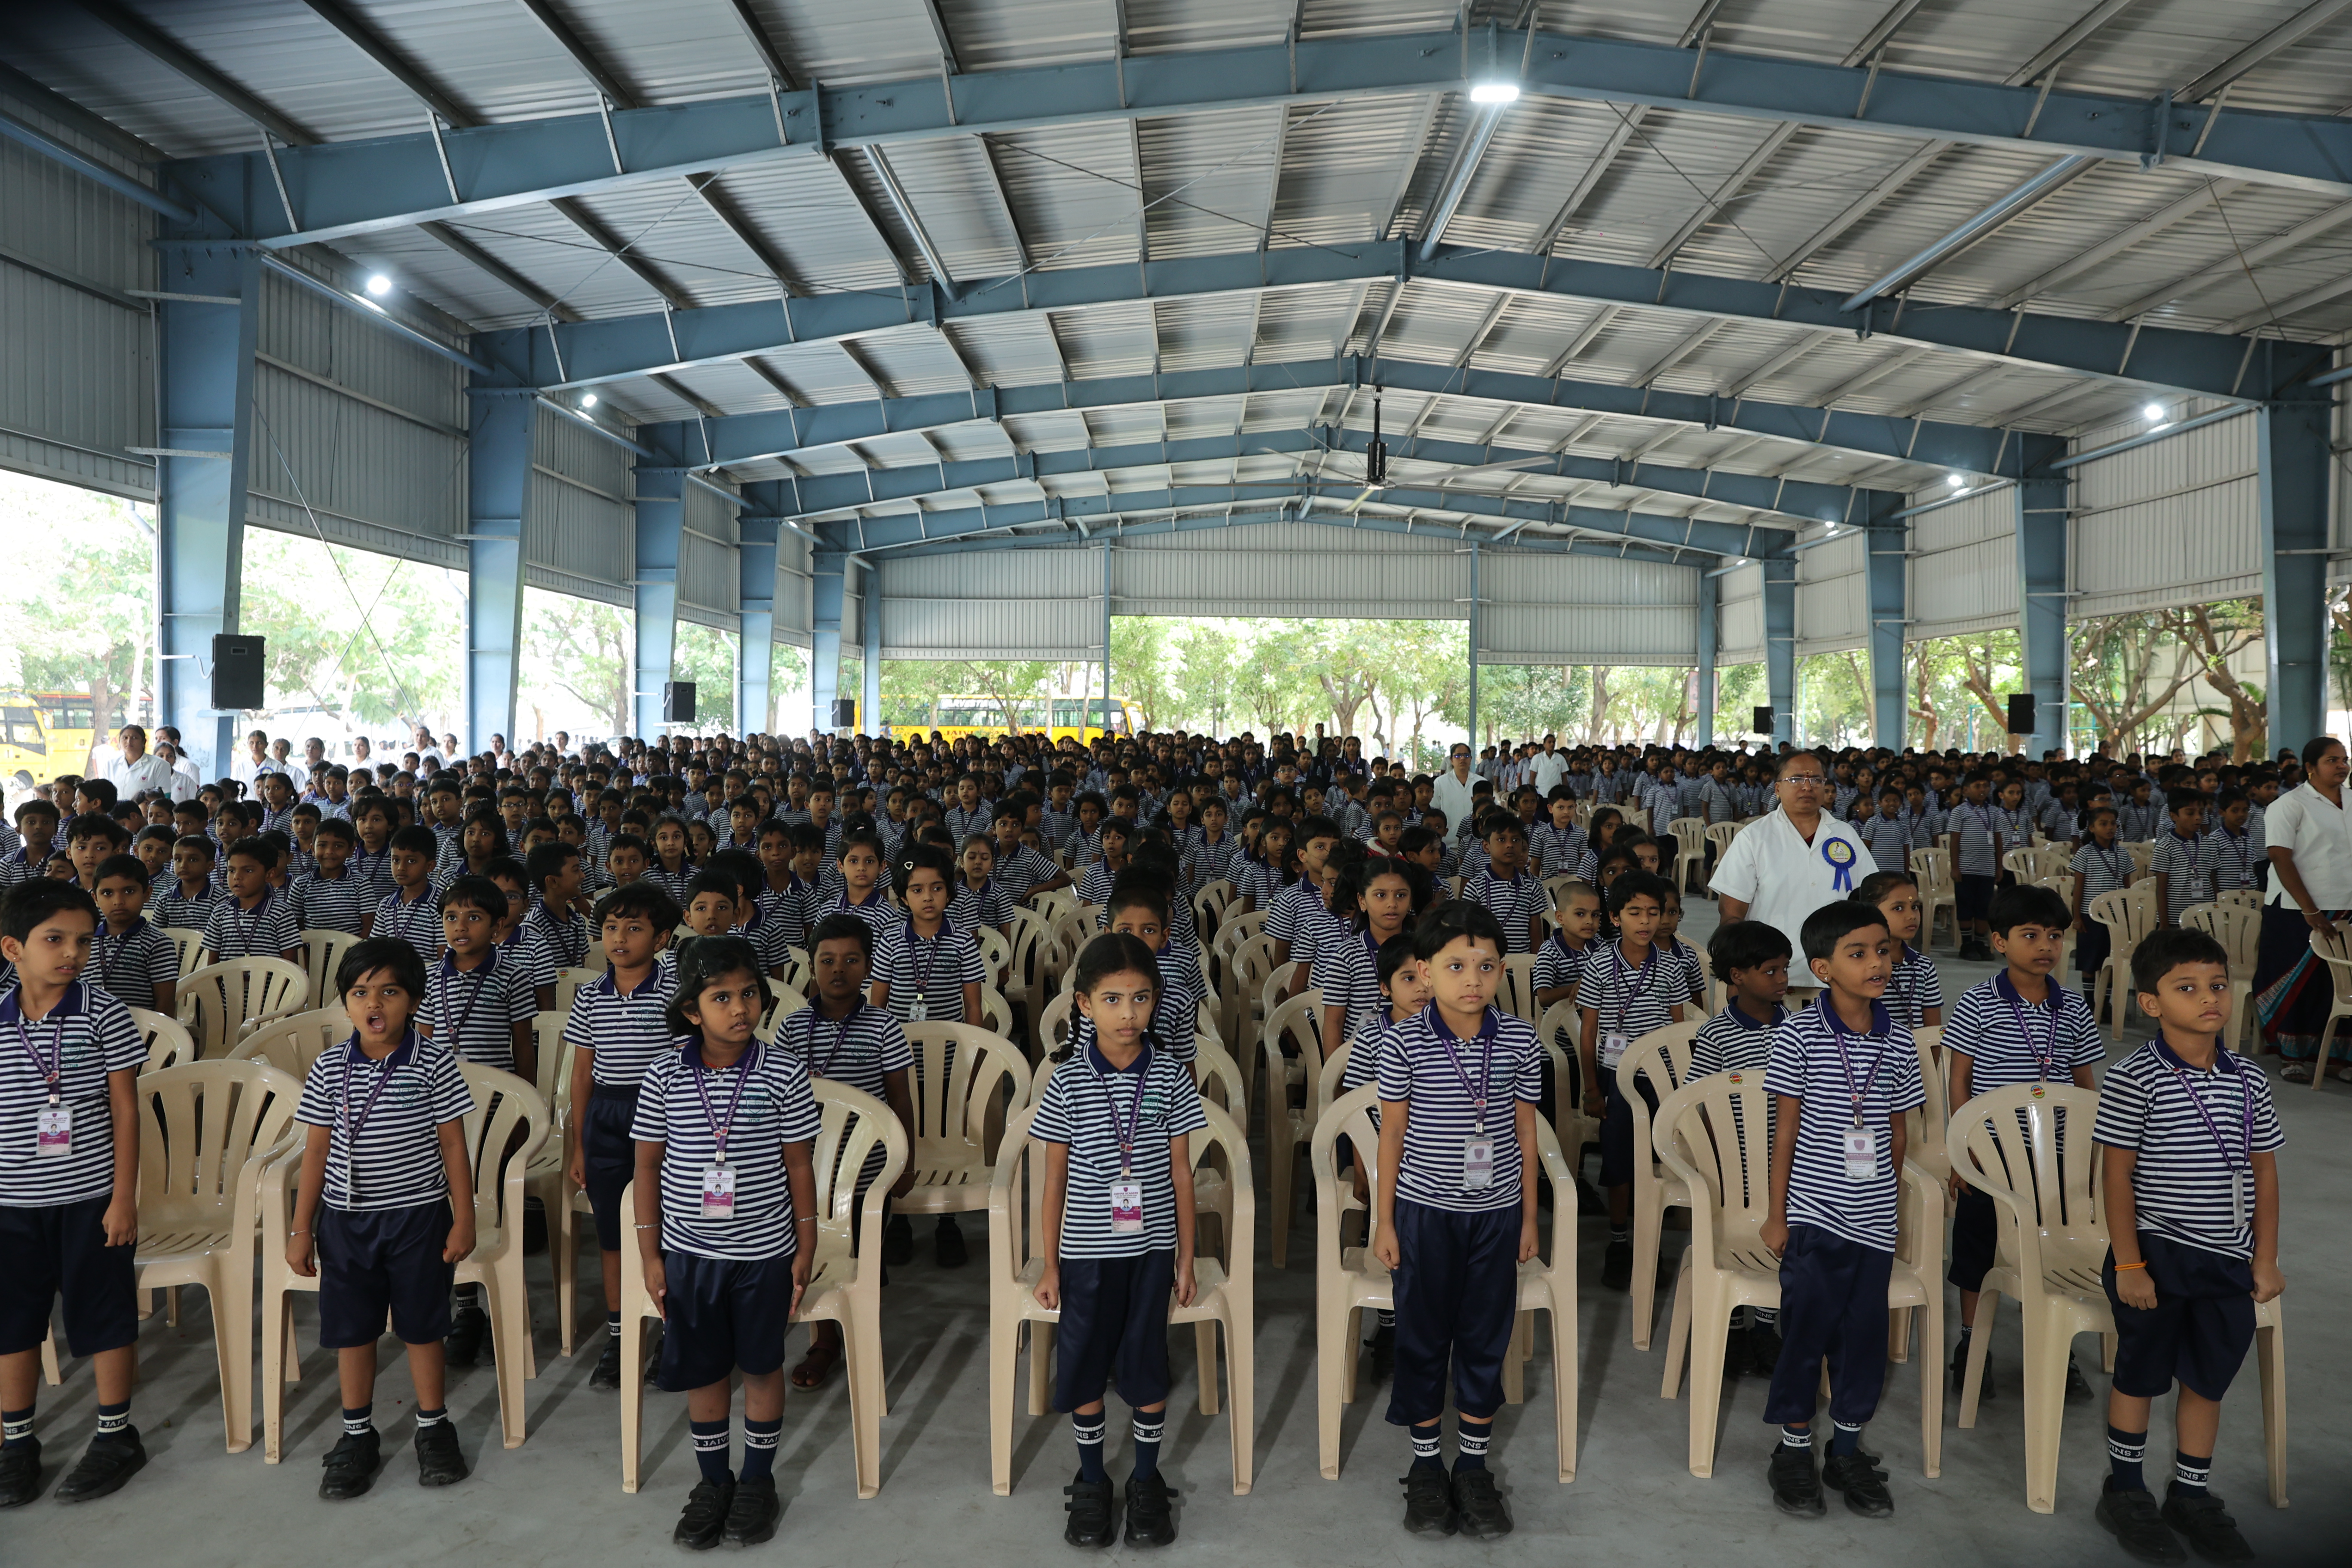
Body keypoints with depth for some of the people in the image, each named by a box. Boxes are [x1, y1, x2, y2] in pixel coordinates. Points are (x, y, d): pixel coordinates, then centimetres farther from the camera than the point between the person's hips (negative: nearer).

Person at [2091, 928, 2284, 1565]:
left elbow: (2264, 1172, 8)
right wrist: (2128, 1264, -12)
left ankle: (2191, 1495, 30)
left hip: (2228, 1261, 5)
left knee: (2208, 1381, 14)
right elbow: (2117, 1175, -12)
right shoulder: (2134, 1079, -13)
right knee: (2141, 1377, 8)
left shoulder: (2248, 1081, 3)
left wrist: (2265, 1259, 6)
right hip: (2157, 1256, -4)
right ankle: (2125, 1491, 25)